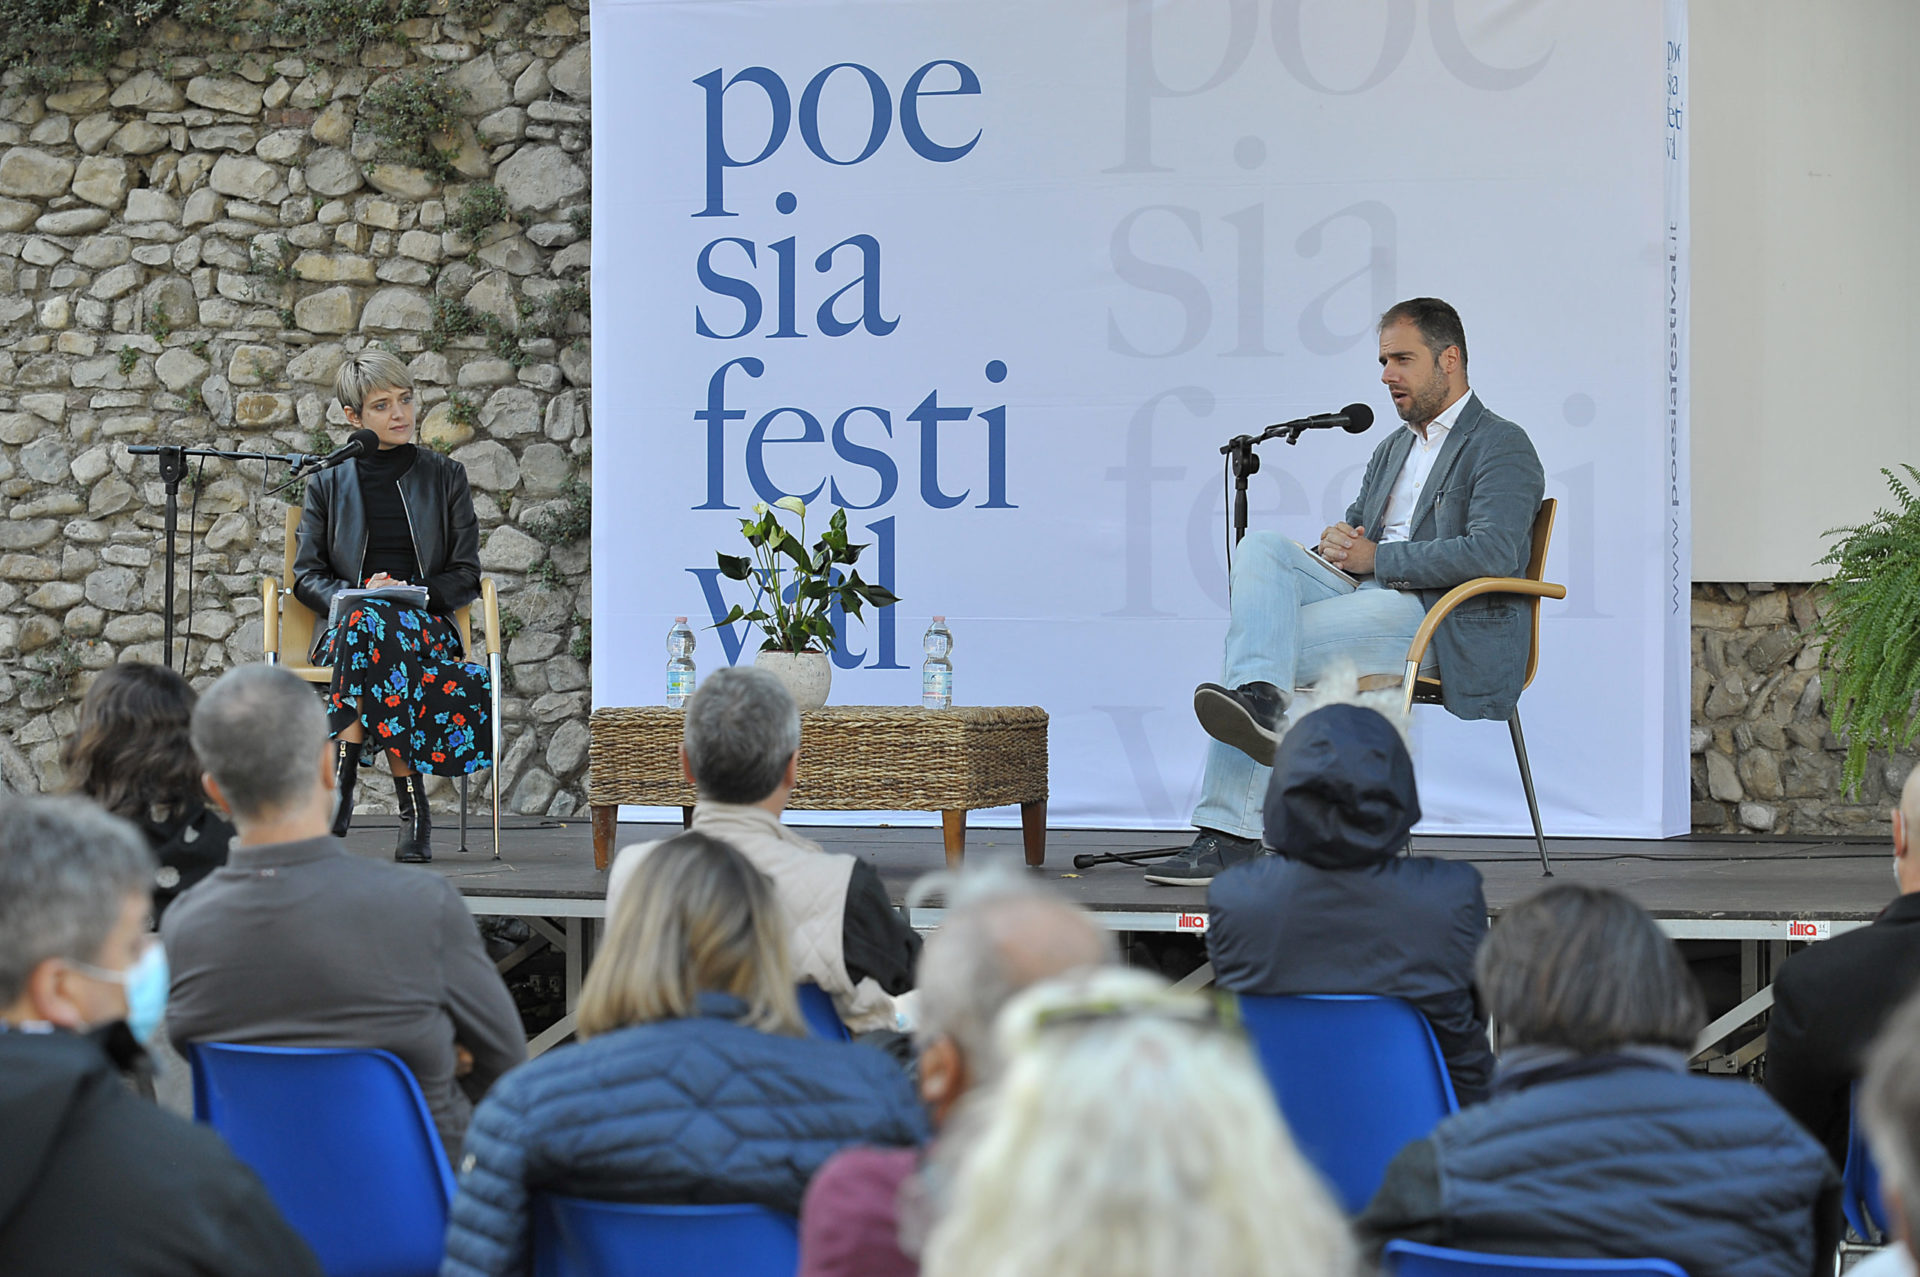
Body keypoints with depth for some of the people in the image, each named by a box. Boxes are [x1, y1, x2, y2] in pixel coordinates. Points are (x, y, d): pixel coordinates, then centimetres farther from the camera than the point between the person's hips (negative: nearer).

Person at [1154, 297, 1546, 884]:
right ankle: (1260, 699, -37)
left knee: (1271, 645, -24)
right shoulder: (1392, 449, 27)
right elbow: (1355, 535, 27)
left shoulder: (1502, 448, -1)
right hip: (1369, 596, 8)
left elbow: (1492, 554, -17)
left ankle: (1231, 833, -25)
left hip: (1437, 621, -8)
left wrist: (1376, 558, -14)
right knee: (1260, 548, -18)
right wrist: (1340, 540, 0)